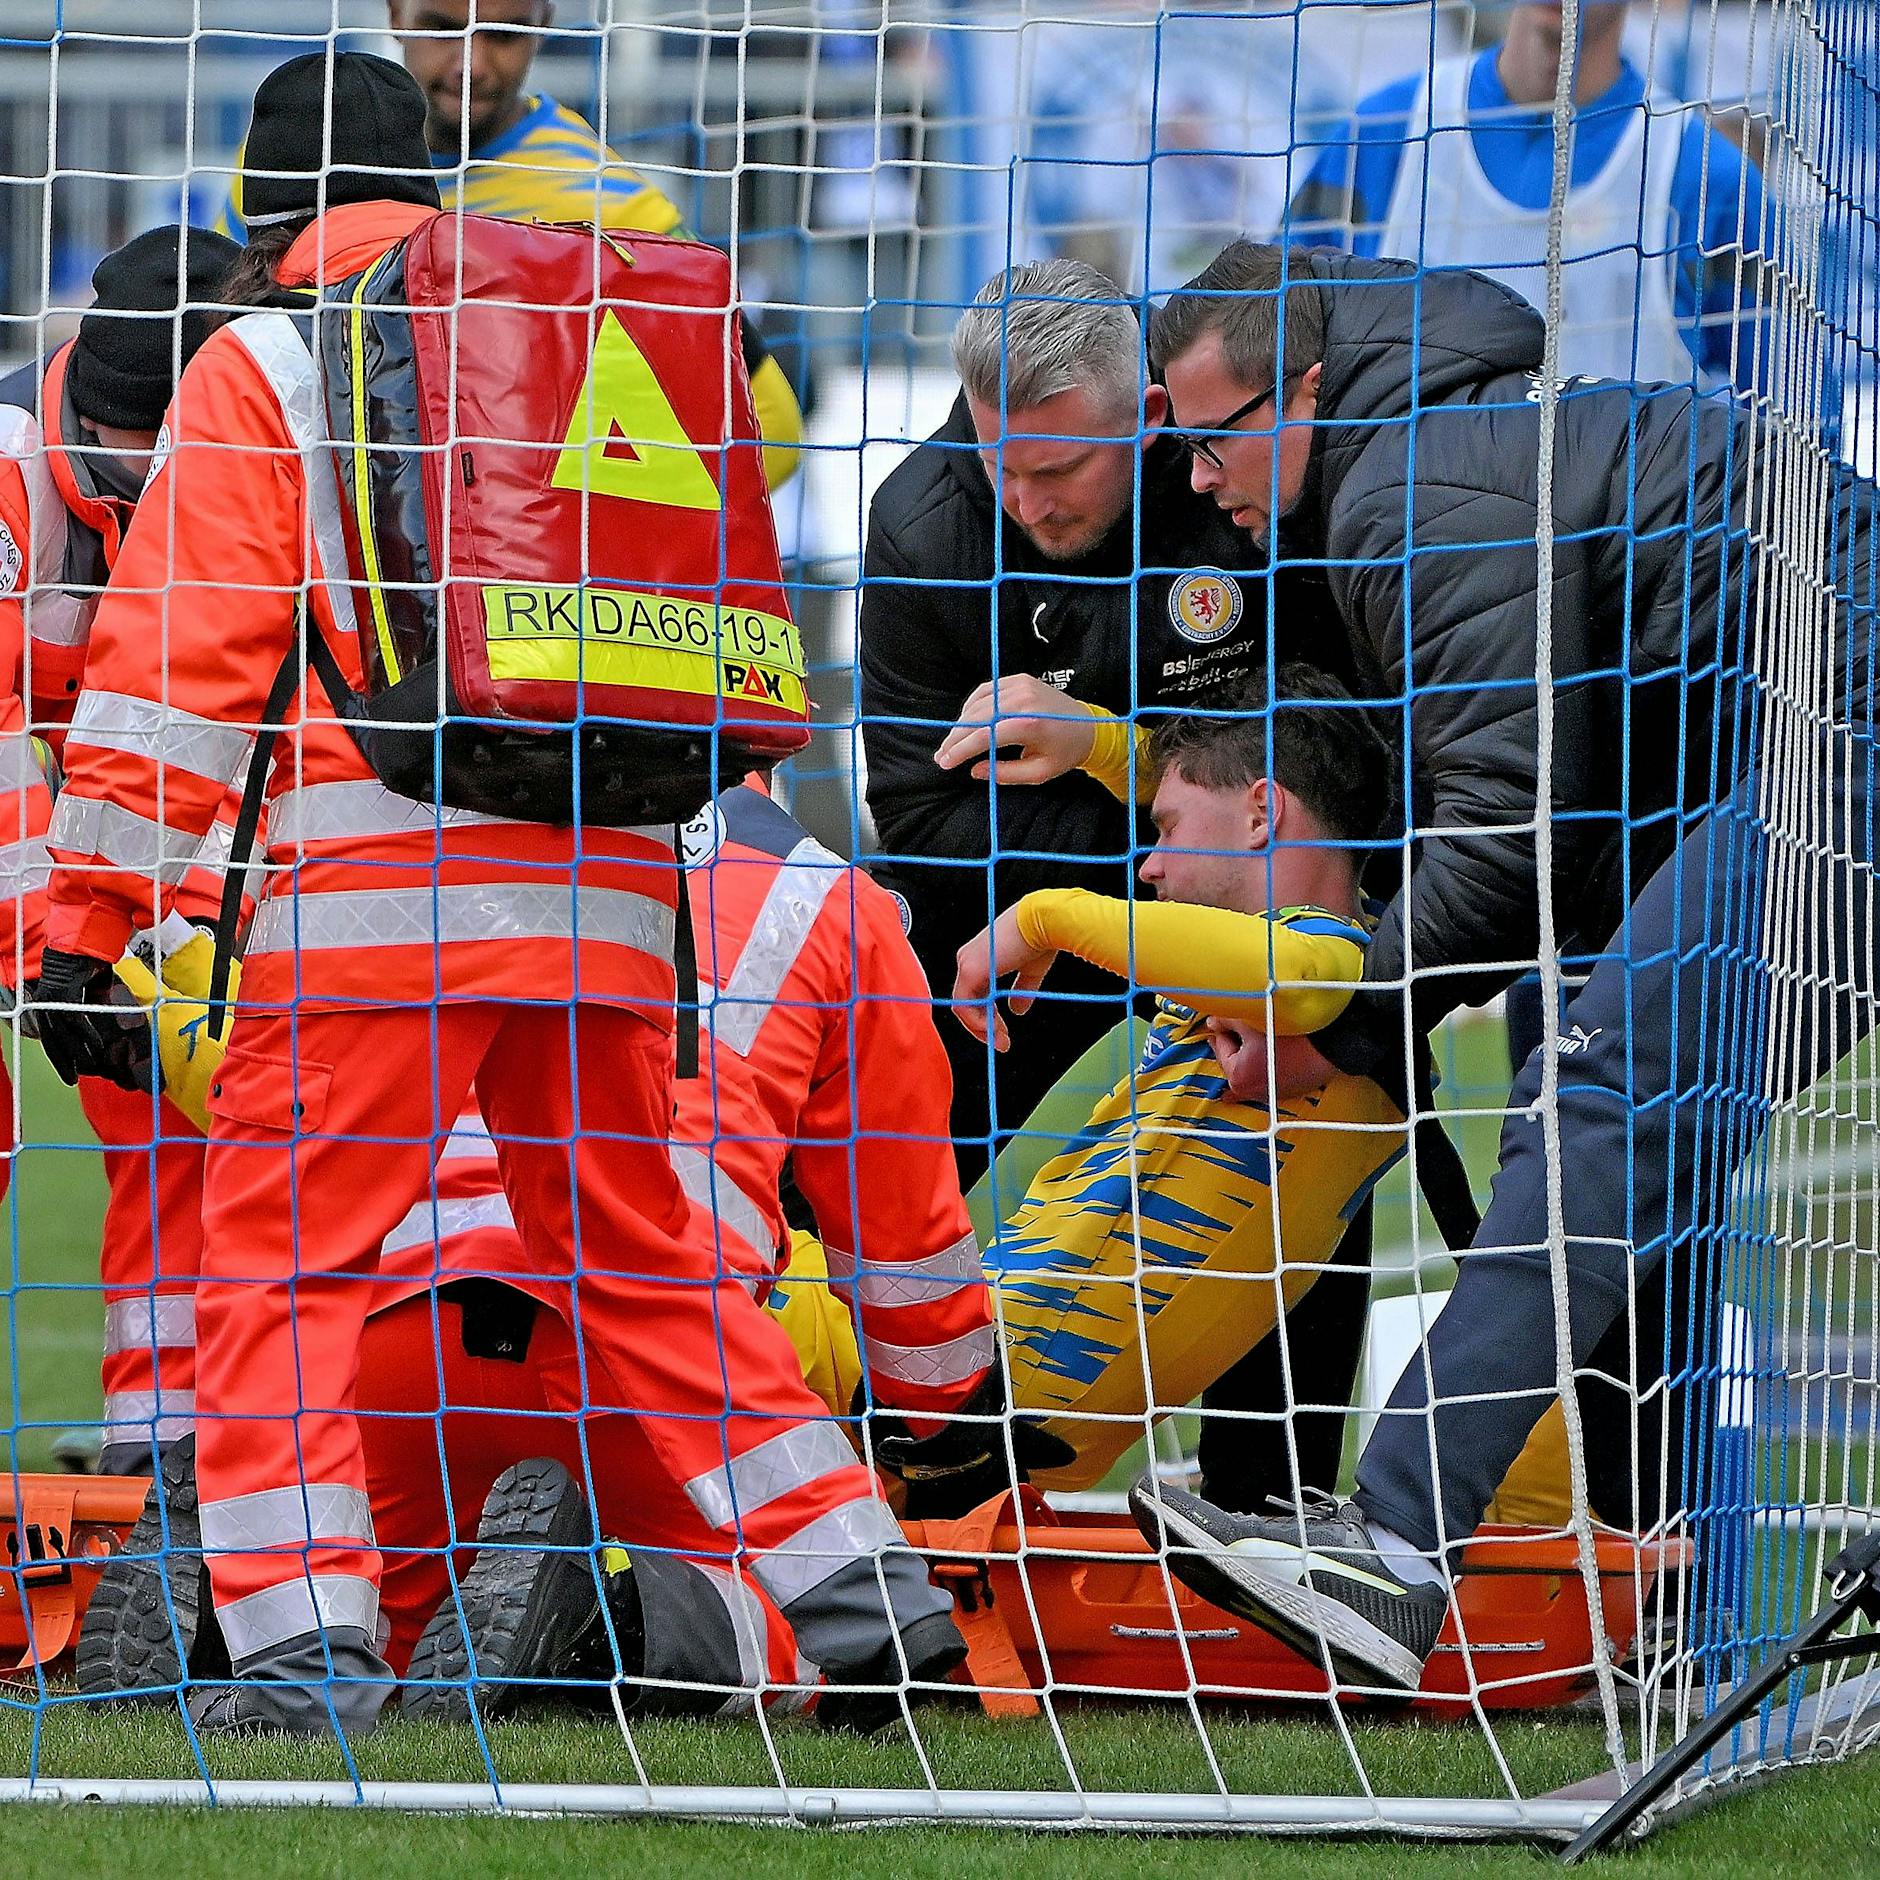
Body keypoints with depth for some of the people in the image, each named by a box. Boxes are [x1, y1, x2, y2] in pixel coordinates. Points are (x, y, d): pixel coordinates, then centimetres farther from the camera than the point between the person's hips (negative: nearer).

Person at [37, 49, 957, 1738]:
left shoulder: (266, 362, 5)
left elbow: (177, 656, -3)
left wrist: (88, 915, -3)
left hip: (387, 886, -5)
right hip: (606, 890, 5)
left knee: (283, 1253, 2)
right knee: (637, 1255, 17)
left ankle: (305, 1638, -11)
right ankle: (863, 1584, 12)